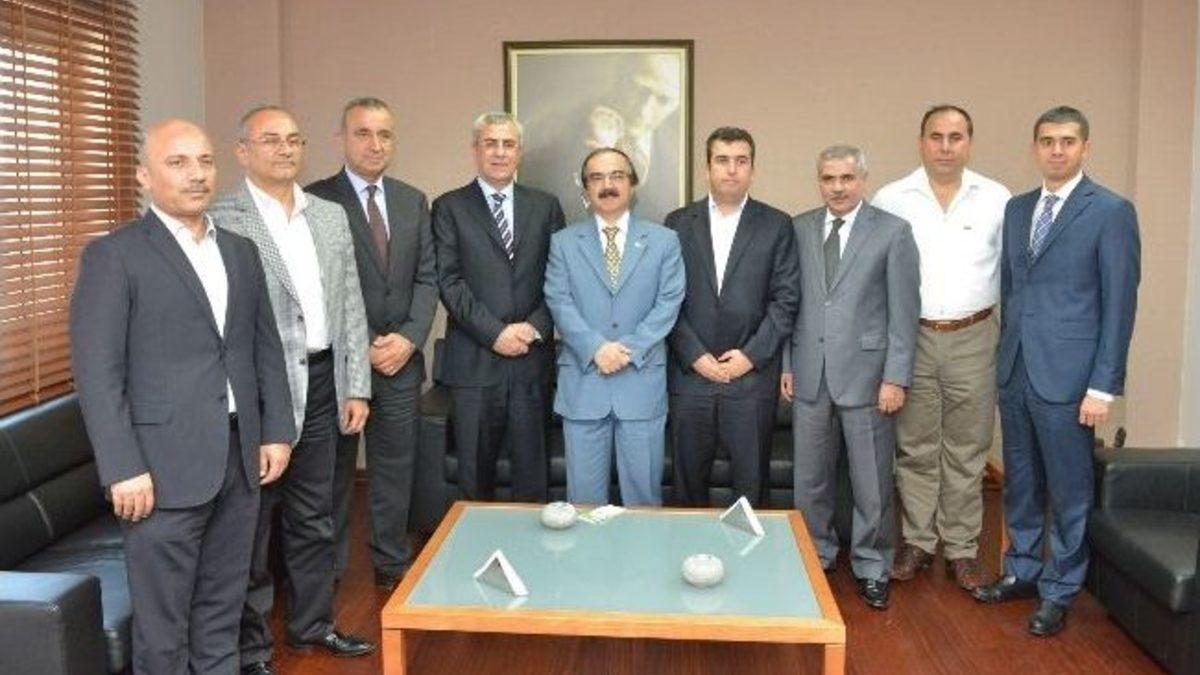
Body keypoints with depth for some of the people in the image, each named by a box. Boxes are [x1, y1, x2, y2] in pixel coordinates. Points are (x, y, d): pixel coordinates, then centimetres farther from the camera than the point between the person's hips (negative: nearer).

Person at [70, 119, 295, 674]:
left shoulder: (241, 251, 13)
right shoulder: (113, 255, -6)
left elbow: (267, 347, 15)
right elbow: (97, 372, -10)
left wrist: (276, 431, 8)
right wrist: (123, 469, -15)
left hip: (240, 458, 6)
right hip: (164, 467, -5)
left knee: (222, 613, 16)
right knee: (162, 626, 5)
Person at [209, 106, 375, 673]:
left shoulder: (331, 216, 11)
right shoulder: (222, 220, -9)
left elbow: (351, 305, 11)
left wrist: (356, 387, 7)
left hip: (321, 385, 6)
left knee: (314, 518, 18)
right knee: (252, 523, 7)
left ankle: (312, 623, 35)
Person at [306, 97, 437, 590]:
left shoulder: (414, 202, 11)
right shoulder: (317, 200, -5)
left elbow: (427, 277, 8)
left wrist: (410, 337, -6)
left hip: (401, 360, 4)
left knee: (396, 466, 11)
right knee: (333, 470, 8)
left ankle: (393, 564, 24)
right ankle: (328, 570, 22)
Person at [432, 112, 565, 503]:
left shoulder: (545, 207, 12)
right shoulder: (449, 207, 4)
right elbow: (449, 281, -4)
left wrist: (535, 327, -9)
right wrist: (495, 333, -12)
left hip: (531, 358, 2)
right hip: (474, 361, -1)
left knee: (531, 468, 7)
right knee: (474, 473, 7)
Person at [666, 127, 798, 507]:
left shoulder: (776, 225, 5)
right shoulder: (678, 223, 7)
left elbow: (786, 299, 0)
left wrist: (751, 355, -9)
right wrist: (695, 355, -7)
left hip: (753, 375, -1)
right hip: (690, 373, 1)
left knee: (751, 485, 5)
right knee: (689, 483, 9)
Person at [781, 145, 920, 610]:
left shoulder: (892, 232, -2)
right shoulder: (799, 230, 7)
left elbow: (904, 311, -4)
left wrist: (896, 377, -9)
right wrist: (786, 364, 5)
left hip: (866, 374, -3)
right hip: (809, 375, 3)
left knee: (872, 483, 6)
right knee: (810, 479, 12)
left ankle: (871, 567, 23)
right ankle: (816, 556, 30)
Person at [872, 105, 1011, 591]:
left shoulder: (997, 200, 2)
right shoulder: (891, 200, 0)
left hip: (974, 338, 1)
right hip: (911, 337, 0)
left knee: (967, 451, 9)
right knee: (915, 449, 8)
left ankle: (962, 549, 20)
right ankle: (917, 541, 22)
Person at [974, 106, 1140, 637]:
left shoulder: (1111, 212, -6)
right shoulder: (1016, 208, 11)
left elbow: (1119, 304, -9)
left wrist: (1103, 386, -12)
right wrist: (1004, 356, 11)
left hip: (1066, 374, -5)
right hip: (1015, 370, 5)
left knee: (1069, 489, 6)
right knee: (1020, 482, 16)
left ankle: (1058, 592, 20)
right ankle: (1021, 572, 31)